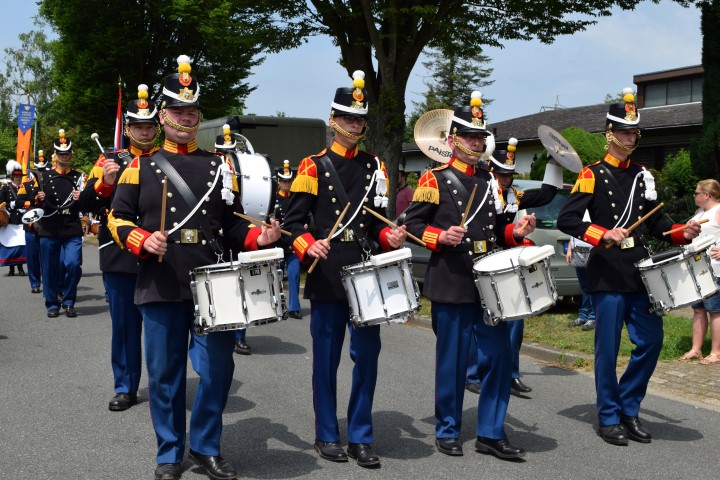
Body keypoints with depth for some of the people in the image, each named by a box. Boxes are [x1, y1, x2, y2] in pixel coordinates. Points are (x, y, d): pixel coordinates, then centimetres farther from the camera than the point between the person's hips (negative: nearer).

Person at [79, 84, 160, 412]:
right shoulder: (110, 161, 7)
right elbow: (86, 205, 1)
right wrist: (105, 182, -15)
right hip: (120, 258, 1)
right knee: (124, 324, 8)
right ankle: (125, 388, 21)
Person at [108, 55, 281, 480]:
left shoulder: (220, 167, 11)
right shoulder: (142, 167, 7)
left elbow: (232, 224, 11)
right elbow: (118, 218, 6)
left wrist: (258, 238, -8)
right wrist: (142, 241, -13)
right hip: (161, 286, -1)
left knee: (218, 368, 2)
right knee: (165, 373, 6)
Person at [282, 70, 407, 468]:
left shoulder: (375, 167, 12)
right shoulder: (313, 166, 1)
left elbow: (378, 222, 15)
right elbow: (293, 222, -3)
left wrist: (389, 237, -6)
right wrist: (309, 246, -21)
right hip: (327, 277, -3)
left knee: (367, 354, 4)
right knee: (327, 357, 5)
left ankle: (360, 438, 16)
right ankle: (327, 435, 19)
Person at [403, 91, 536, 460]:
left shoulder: (490, 181, 15)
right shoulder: (434, 180, -2)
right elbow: (412, 224, -4)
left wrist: (515, 232, 0)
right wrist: (441, 237, -20)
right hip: (451, 284, -5)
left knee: (499, 356, 4)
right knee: (452, 360, 3)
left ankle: (491, 433, 15)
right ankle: (447, 432, 19)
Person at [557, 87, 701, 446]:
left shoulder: (642, 176, 15)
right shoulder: (593, 174, -4)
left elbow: (655, 222, 17)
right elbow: (567, 220, -12)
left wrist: (682, 233, -2)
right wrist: (603, 235, -24)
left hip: (640, 272, 6)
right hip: (608, 275, -6)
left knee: (651, 342, 5)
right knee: (608, 348, 1)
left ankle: (629, 409, 21)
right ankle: (609, 418, 15)